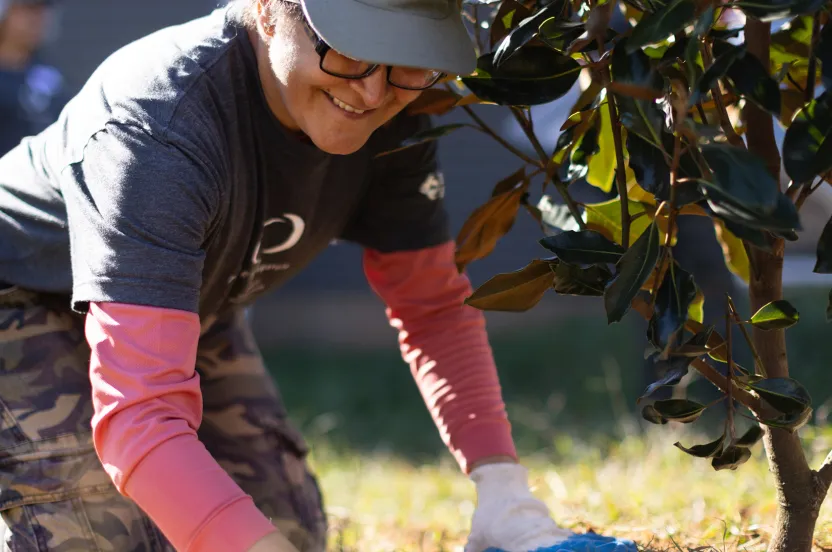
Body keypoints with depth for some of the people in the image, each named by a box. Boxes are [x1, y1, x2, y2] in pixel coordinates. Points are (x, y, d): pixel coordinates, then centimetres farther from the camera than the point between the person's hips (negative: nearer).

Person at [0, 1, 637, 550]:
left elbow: (433, 307, -10)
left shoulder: (390, 116, -20)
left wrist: (504, 488, -24)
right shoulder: (158, 129, -42)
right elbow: (138, 414, -49)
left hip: (187, 310, 7)